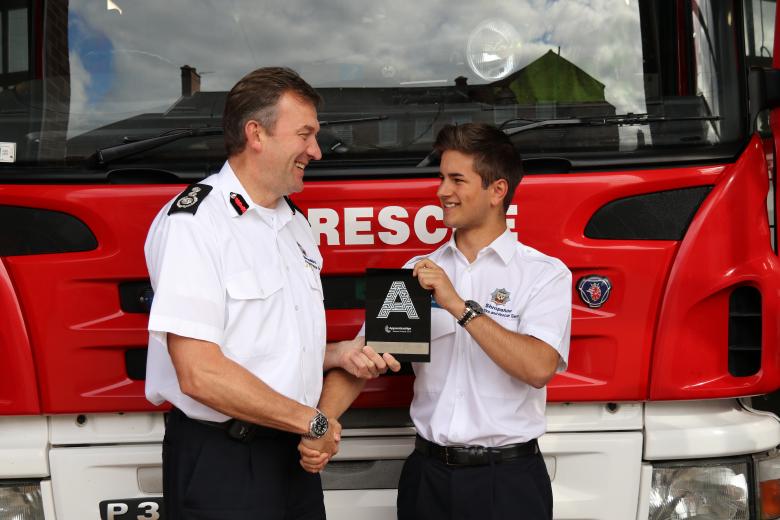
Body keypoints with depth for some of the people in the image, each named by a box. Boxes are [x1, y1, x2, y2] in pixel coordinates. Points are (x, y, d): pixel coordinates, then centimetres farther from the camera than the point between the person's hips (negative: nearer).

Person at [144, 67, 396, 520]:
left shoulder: (296, 224, 11)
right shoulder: (194, 222, -16)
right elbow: (200, 375, -22)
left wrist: (337, 355, 1)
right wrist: (315, 422, -14)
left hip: (296, 454, 8)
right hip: (221, 465, -7)